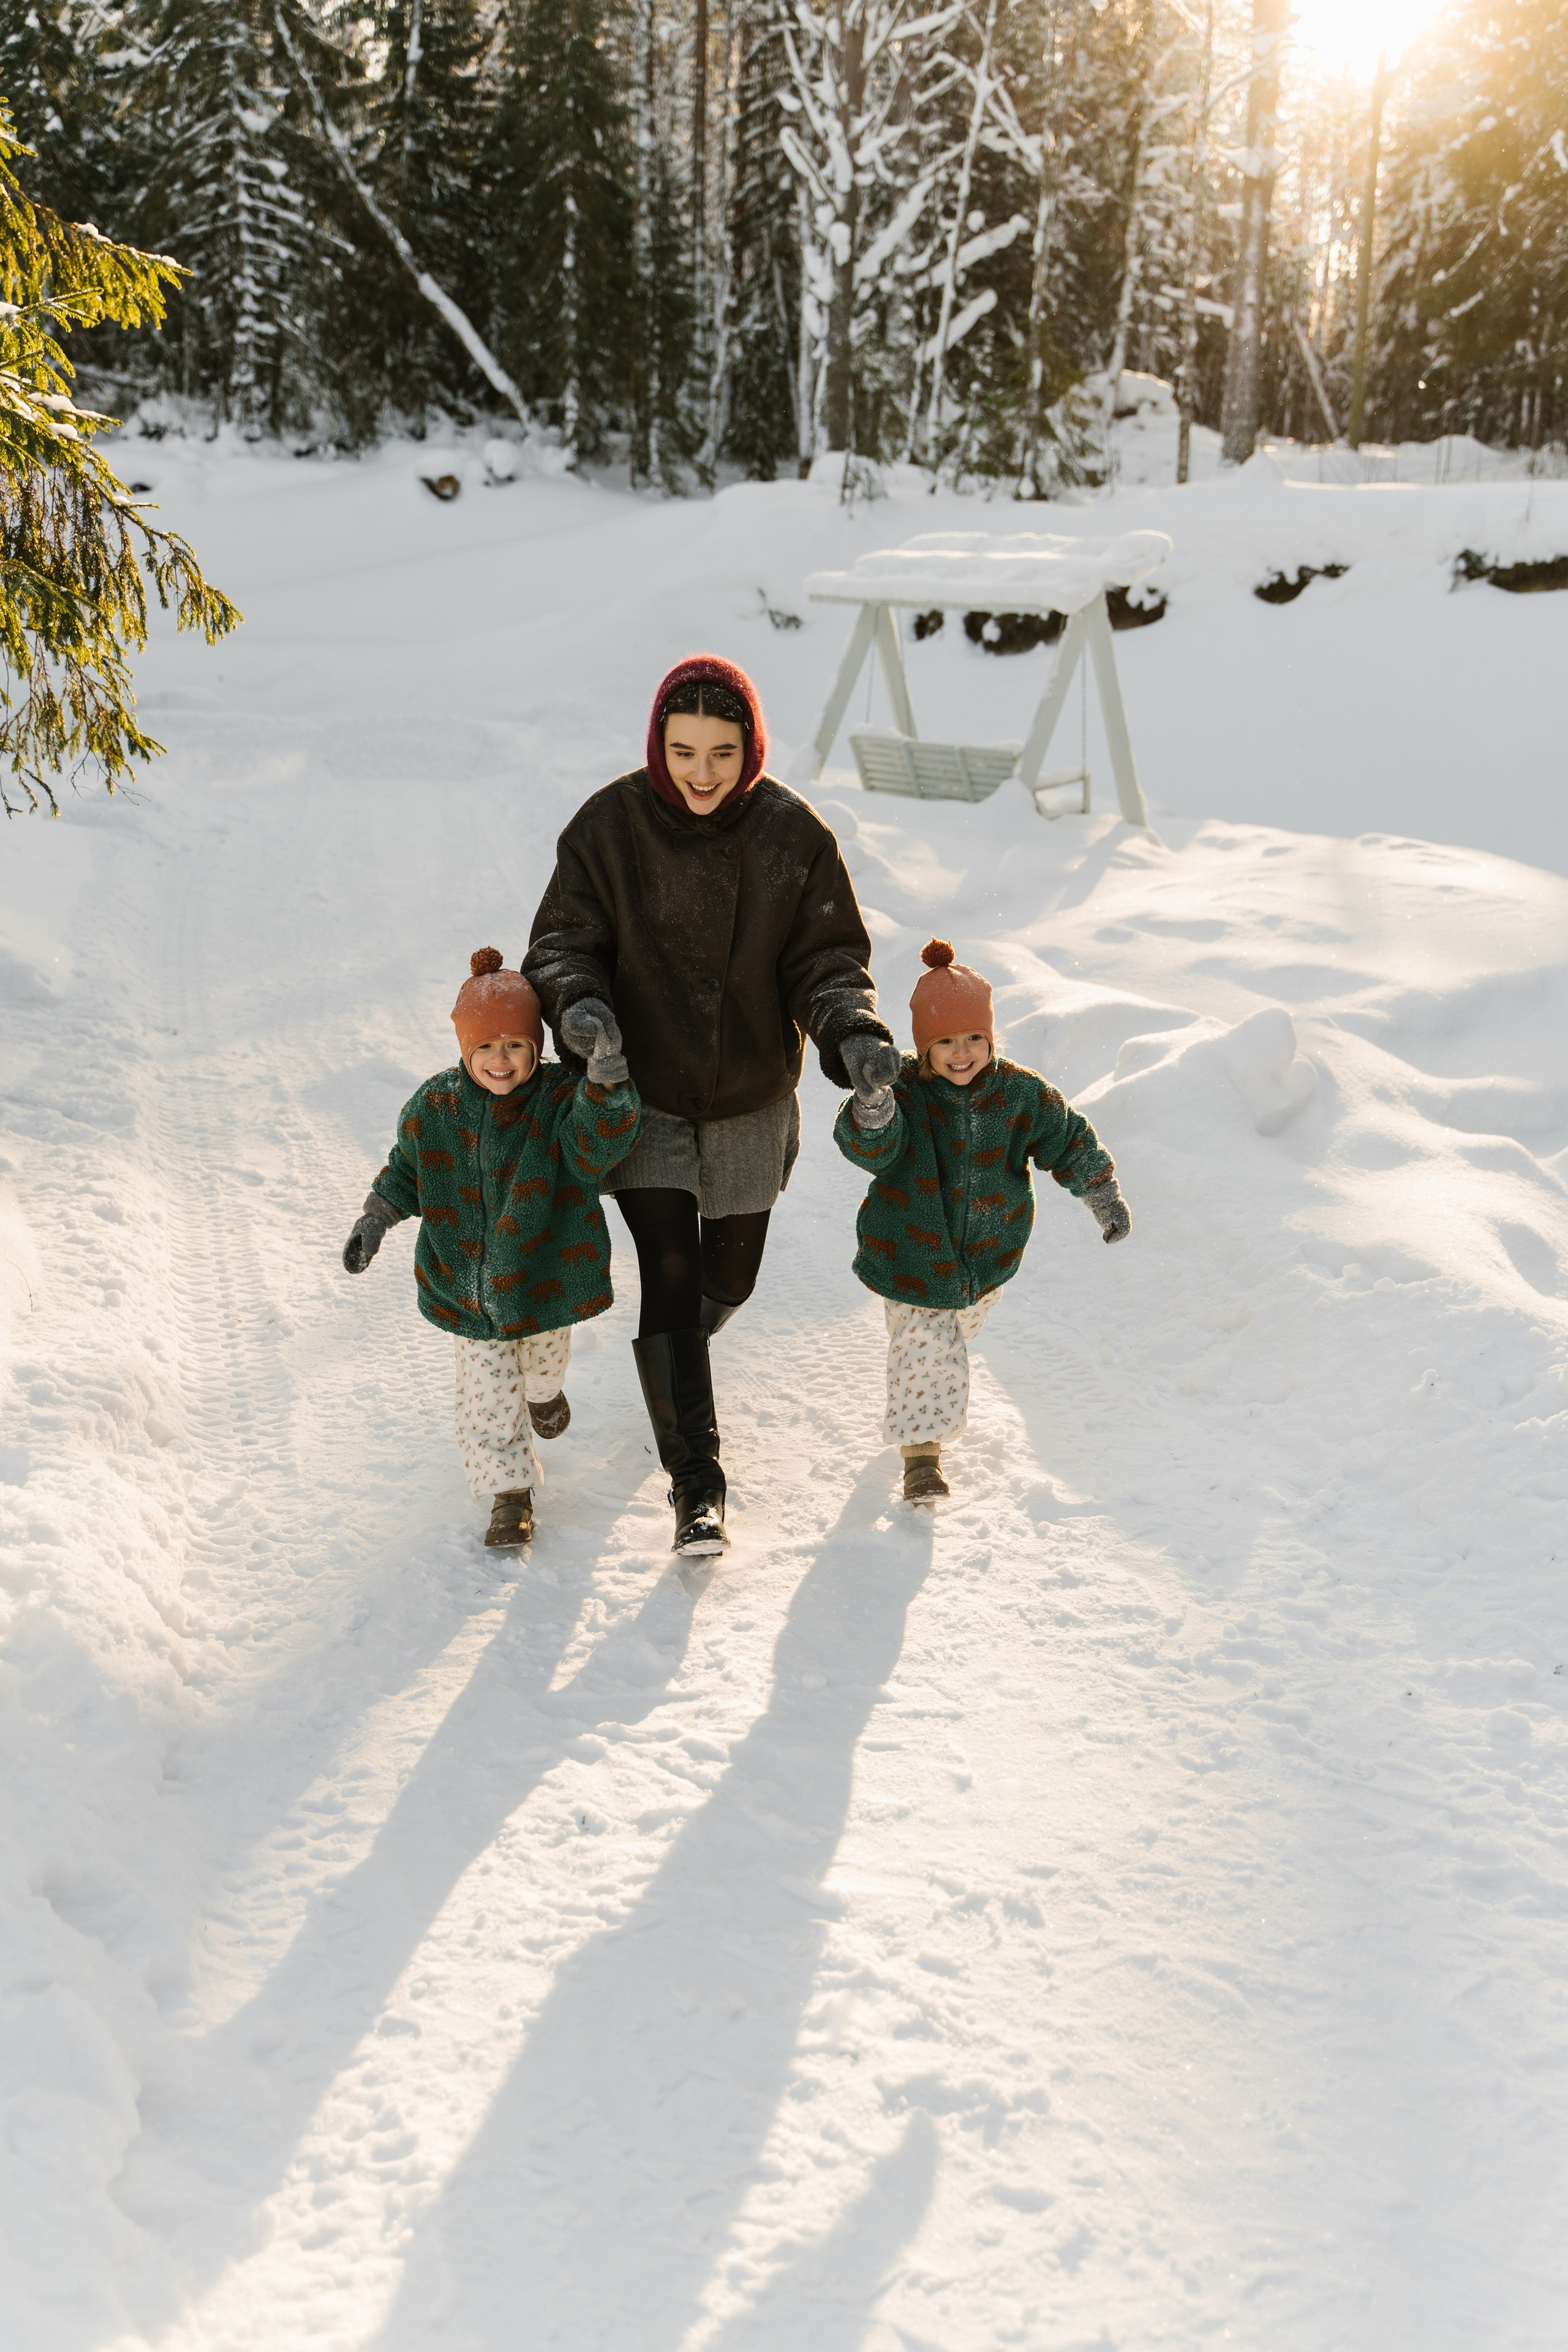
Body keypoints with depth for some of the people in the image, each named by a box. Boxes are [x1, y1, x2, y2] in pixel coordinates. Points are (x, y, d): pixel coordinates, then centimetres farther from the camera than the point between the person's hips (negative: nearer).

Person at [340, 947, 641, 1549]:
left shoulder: (561, 1100, -19)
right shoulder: (434, 1107, -10)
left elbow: (597, 1149, -39)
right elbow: (408, 1167, 8)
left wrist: (607, 1089, -56)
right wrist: (377, 1217, -6)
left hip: (545, 1272, -1)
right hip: (467, 1283, 1)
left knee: (544, 1359, 26)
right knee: (487, 1393, 4)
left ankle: (544, 1392, 62)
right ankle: (509, 1492, 21)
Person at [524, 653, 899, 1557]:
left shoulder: (794, 833, -12)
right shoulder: (609, 826, -14)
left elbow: (827, 957, -8)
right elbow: (563, 940, -8)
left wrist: (854, 1032, -28)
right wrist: (577, 1002, -31)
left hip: (752, 1106, 2)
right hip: (641, 1098, -2)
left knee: (730, 1275, 18)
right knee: (667, 1271, -11)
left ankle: (675, 1362, 54)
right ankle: (697, 1479, 1)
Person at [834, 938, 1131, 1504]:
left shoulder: (1018, 1093, -13)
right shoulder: (904, 1094, -23)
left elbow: (1070, 1141, -1)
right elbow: (868, 1147, -40)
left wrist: (1105, 1197, -2)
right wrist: (870, 1113, -62)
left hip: (988, 1254, 4)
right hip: (911, 1257, -4)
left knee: (957, 1330, 28)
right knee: (925, 1350, -11)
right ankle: (921, 1450, 2)